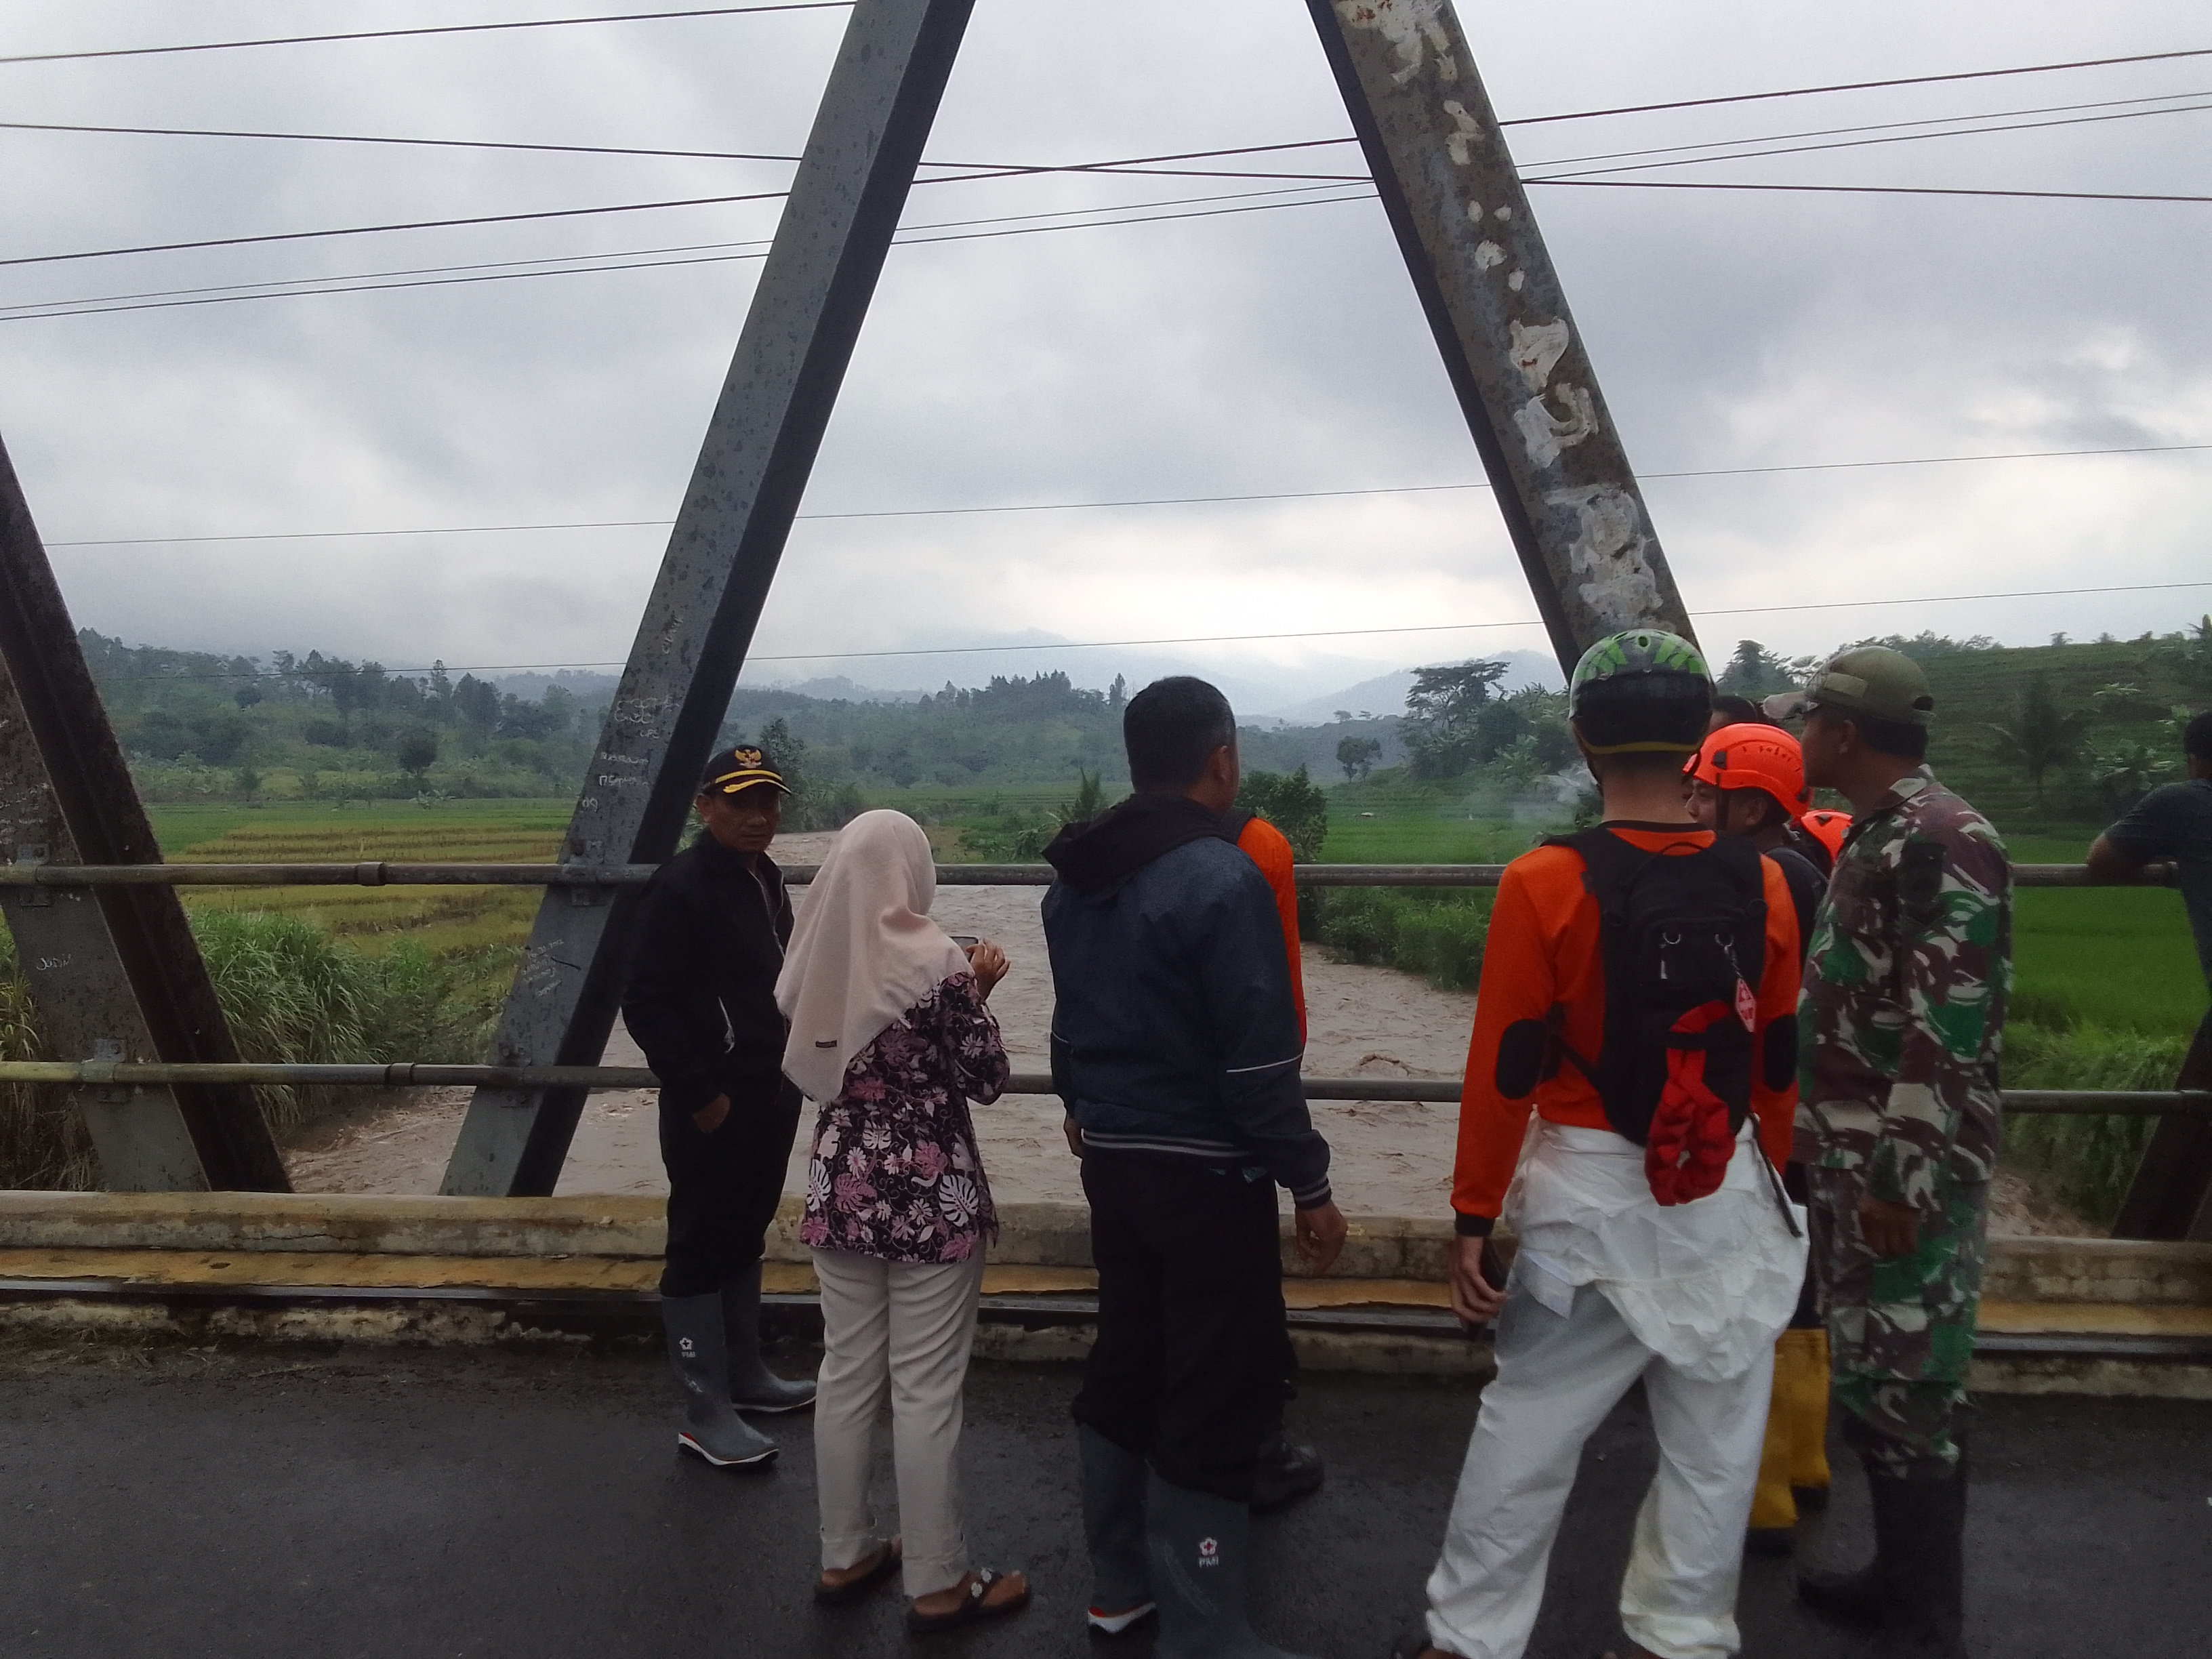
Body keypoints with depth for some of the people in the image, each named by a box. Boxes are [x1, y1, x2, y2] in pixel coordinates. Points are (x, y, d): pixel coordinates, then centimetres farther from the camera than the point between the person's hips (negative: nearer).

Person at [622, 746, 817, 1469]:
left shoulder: (767, 880, 10)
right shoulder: (680, 885, -15)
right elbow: (646, 1004, -18)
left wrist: (786, 1078, 12)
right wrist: (701, 1095, -18)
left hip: (772, 1099, 8)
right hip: (712, 1108, -8)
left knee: (745, 1237, 19)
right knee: (701, 1249, 2)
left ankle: (744, 1374, 33)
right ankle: (704, 1411, 12)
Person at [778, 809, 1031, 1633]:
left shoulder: (819, 959, 1)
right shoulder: (934, 960, -17)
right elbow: (987, 1080, -10)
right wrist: (977, 992, 4)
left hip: (842, 1184, 6)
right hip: (929, 1193, -6)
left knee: (847, 1373, 17)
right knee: (925, 1388, 5)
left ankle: (845, 1555, 31)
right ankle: (938, 1582, 18)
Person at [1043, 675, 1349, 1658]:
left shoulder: (1073, 880, 6)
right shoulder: (1222, 880, -19)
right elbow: (1260, 1060, -20)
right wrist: (1311, 1187, -12)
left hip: (1112, 1161, 8)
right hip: (1207, 1172, -8)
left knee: (1126, 1364, 19)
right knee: (1212, 1398, 3)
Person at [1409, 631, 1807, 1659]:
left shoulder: (1543, 884, -15)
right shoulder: (1763, 887, -3)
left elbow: (1504, 1070, -13)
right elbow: (1778, 1068, 6)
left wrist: (1475, 1217, -4)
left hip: (1589, 1197, -3)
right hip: (1729, 1198, 3)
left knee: (1527, 1428, 10)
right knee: (1714, 1439, 17)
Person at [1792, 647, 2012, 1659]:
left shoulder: (1942, 839, -18)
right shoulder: (1874, 835, 12)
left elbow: (1951, 1027, -23)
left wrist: (1904, 1182, -22)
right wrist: (1841, 1157, 23)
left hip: (1908, 1172, -9)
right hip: (1853, 1158, 9)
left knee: (1906, 1385, 2)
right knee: (1867, 1373, 18)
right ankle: (1899, 1576, 33)